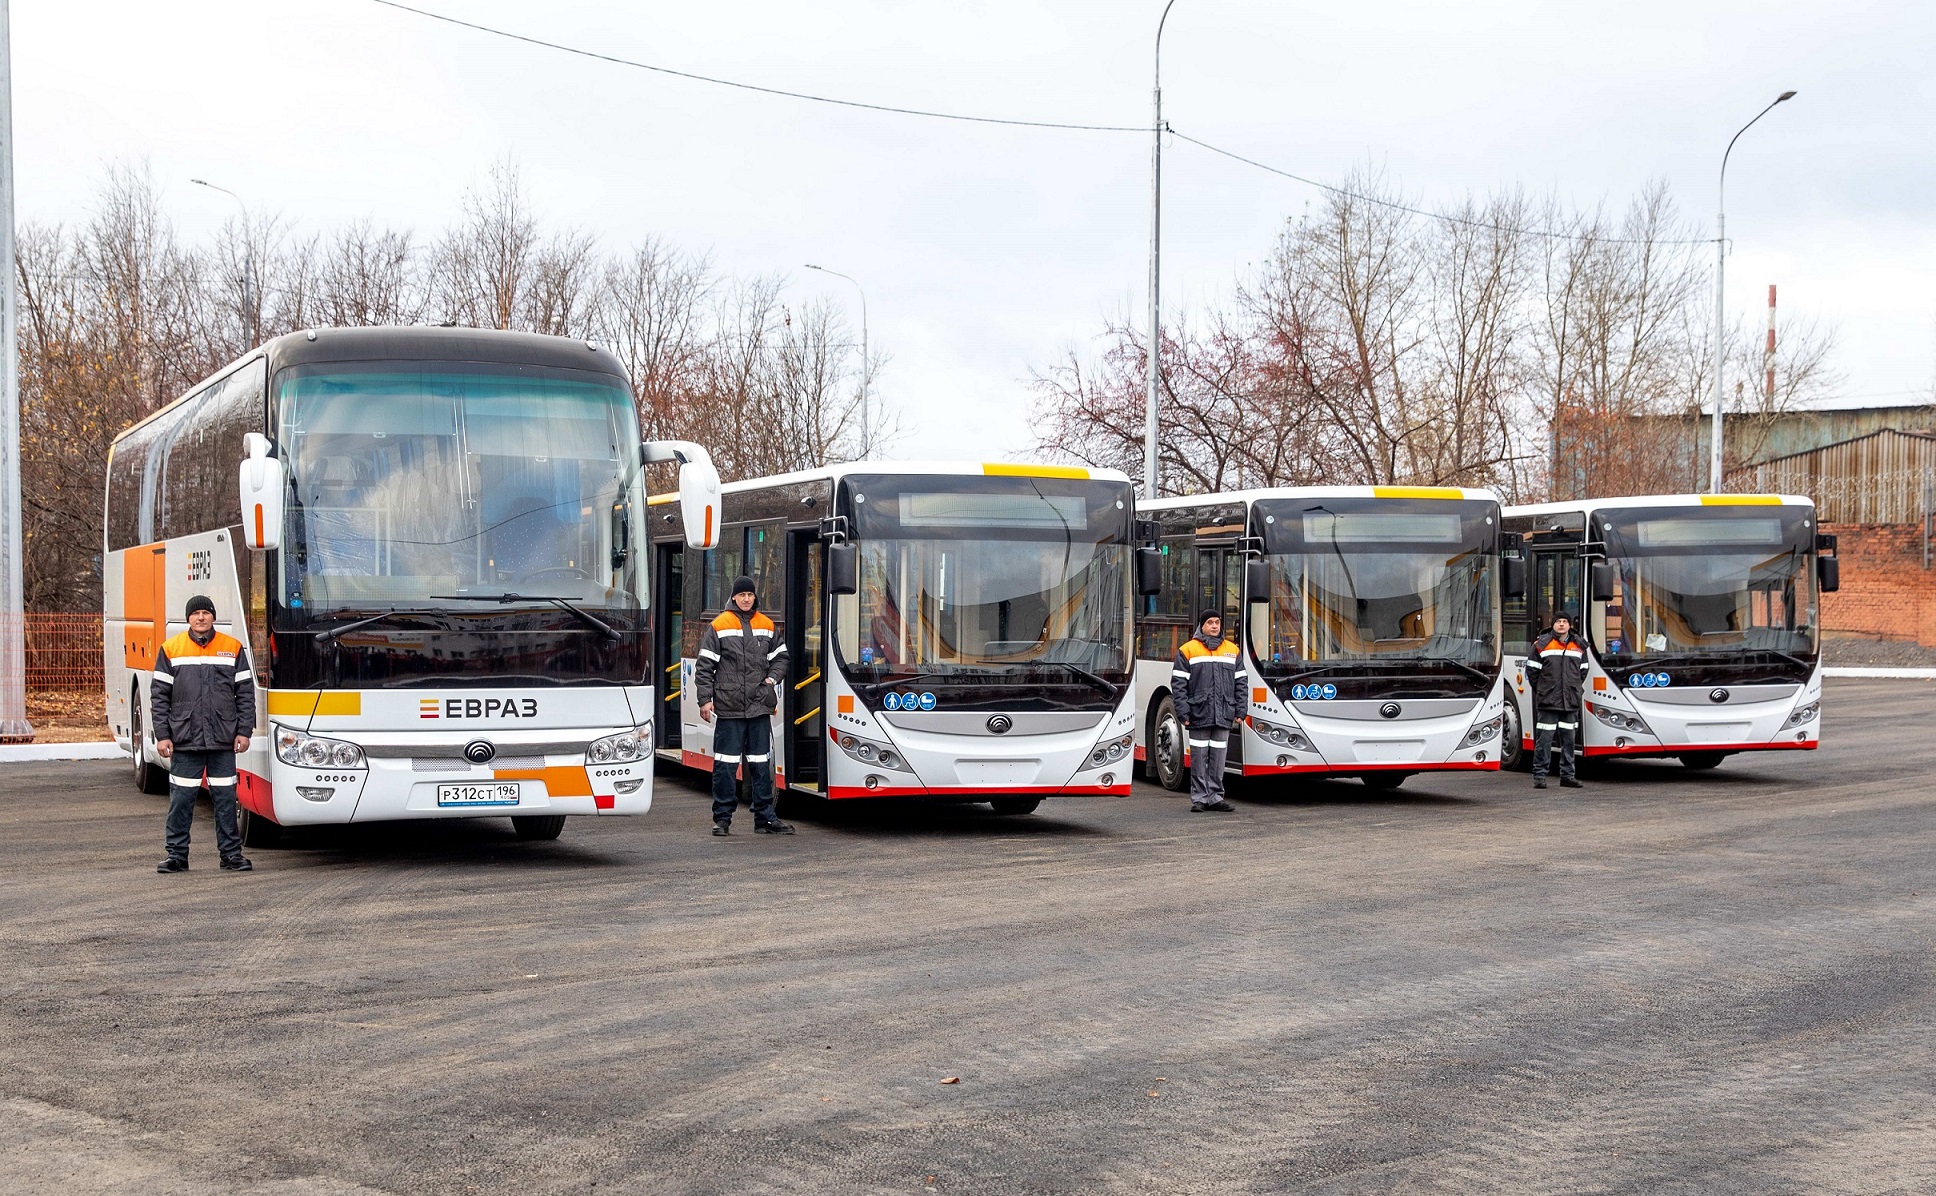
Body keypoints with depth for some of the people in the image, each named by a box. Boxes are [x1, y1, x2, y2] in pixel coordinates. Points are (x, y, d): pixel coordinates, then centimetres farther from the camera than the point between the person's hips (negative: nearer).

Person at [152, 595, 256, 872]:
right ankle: (177, 855, 12)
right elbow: (159, 696, 5)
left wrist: (243, 731, 0)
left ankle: (231, 854, 11)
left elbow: (246, 693, 7)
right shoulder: (170, 649, 4)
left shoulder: (233, 649, 6)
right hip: (184, 740, 0)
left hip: (223, 740, 0)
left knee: (225, 798, 4)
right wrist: (162, 735, -2)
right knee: (181, 799, 3)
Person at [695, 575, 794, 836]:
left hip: (760, 706, 4)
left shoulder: (766, 626, 11)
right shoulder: (719, 626, 0)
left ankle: (765, 818, 14)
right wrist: (705, 699, -7)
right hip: (729, 707, -4)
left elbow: (780, 657, 21)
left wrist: (773, 678, 3)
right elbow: (705, 665, -1)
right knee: (726, 764, -2)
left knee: (761, 763, 8)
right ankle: (722, 818, 7)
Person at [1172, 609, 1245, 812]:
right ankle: (1199, 797, 5)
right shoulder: (1187, 650, 3)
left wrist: (1239, 711, 7)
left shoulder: (1232, 650, 14)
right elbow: (1178, 684, 0)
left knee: (1218, 756, 4)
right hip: (1199, 714, -3)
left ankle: (1215, 797, 10)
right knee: (1199, 756, -1)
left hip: (1224, 715, 3)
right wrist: (1183, 713, -7)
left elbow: (1240, 683, 15)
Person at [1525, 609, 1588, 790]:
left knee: (1568, 738, 7)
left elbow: (1583, 671, 20)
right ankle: (1539, 775, -1)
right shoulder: (1542, 644, -1)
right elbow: (1532, 669, 2)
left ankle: (1567, 775, 14)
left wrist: (1575, 689, 12)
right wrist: (1541, 690, 4)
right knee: (1545, 738, -6)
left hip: (1571, 701, 4)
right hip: (1547, 701, -4)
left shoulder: (1579, 647, 11)